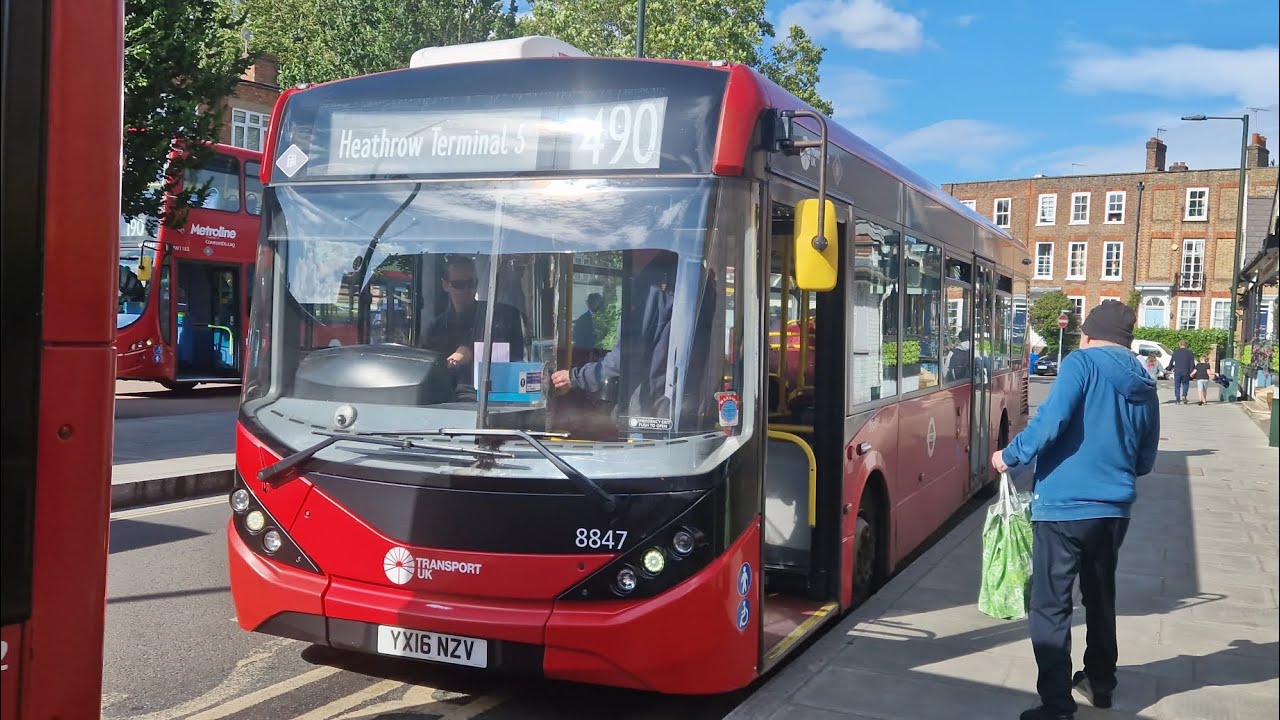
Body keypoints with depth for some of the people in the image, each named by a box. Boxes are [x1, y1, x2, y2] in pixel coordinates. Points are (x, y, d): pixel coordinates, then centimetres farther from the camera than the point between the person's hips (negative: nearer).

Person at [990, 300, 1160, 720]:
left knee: (1050, 607, -1)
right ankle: (1100, 683, 37)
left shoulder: (1082, 363, -7)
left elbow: (1051, 421, -20)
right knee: (1101, 597, 23)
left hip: (1063, 507, -6)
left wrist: (1010, 457, -4)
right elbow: (1145, 461, 15)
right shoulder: (1144, 386, 9)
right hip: (1113, 510, 6)